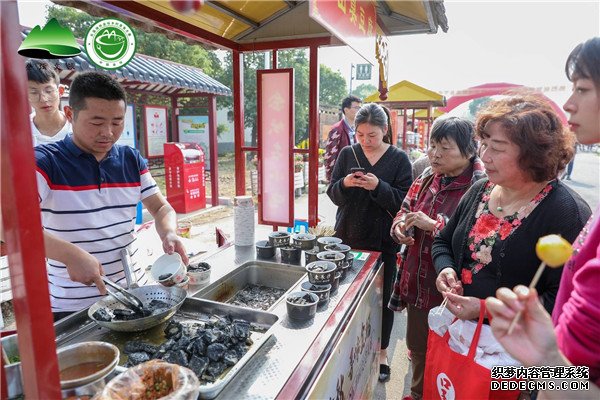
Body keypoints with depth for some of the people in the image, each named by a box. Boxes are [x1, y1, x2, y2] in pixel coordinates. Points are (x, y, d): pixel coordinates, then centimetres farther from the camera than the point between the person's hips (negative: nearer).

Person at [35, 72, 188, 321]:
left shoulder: (132, 160, 3)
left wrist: (169, 234, -15)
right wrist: (71, 254, -37)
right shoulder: (45, 162, -12)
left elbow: (161, 208, 6)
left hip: (134, 291, 5)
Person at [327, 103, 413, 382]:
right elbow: (332, 194, 2)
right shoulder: (347, 154, 1)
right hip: (347, 238, 2)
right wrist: (344, 184, -20)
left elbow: (404, 201, -9)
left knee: (382, 297, 10)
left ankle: (381, 350, 32)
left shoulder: (399, 158, -4)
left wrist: (378, 186, -25)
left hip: (383, 243, -1)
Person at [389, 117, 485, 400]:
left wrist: (435, 225, -26)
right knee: (417, 346, 24)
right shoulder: (427, 178, 3)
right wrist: (400, 226, -8)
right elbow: (405, 210, 13)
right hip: (417, 282, 7)